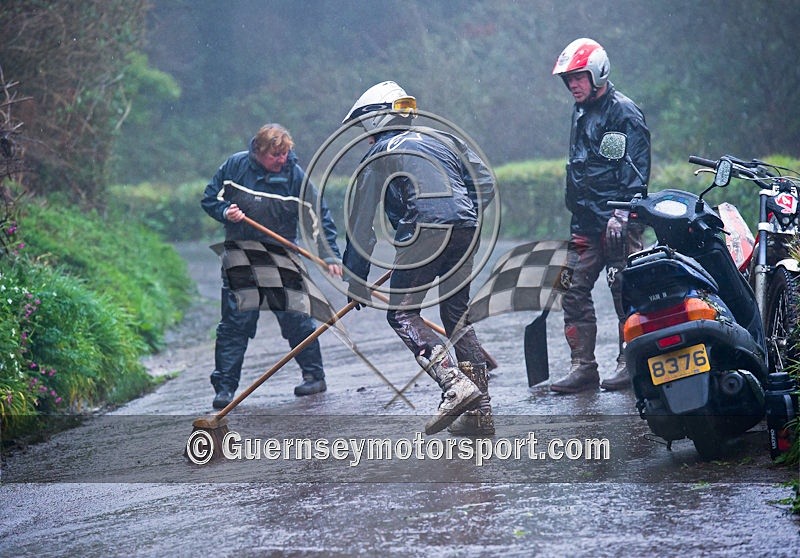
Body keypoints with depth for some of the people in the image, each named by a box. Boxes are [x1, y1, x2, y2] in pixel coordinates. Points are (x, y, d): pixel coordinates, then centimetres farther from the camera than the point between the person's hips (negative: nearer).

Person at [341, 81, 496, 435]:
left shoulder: (379, 155, 11)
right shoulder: (444, 139, 26)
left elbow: (362, 224, 10)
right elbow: (486, 184, 17)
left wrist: (356, 282, 14)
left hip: (424, 231, -6)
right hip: (466, 232, 6)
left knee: (402, 314, 0)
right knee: (456, 315, 15)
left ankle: (454, 383, -21)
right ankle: (481, 412, 11)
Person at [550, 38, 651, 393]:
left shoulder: (623, 111, -7)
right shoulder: (580, 113, 20)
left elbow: (636, 167, -14)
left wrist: (622, 212, -21)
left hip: (617, 219, -8)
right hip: (585, 221, 8)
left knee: (624, 290, -5)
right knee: (574, 291, 2)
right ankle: (583, 367, 5)